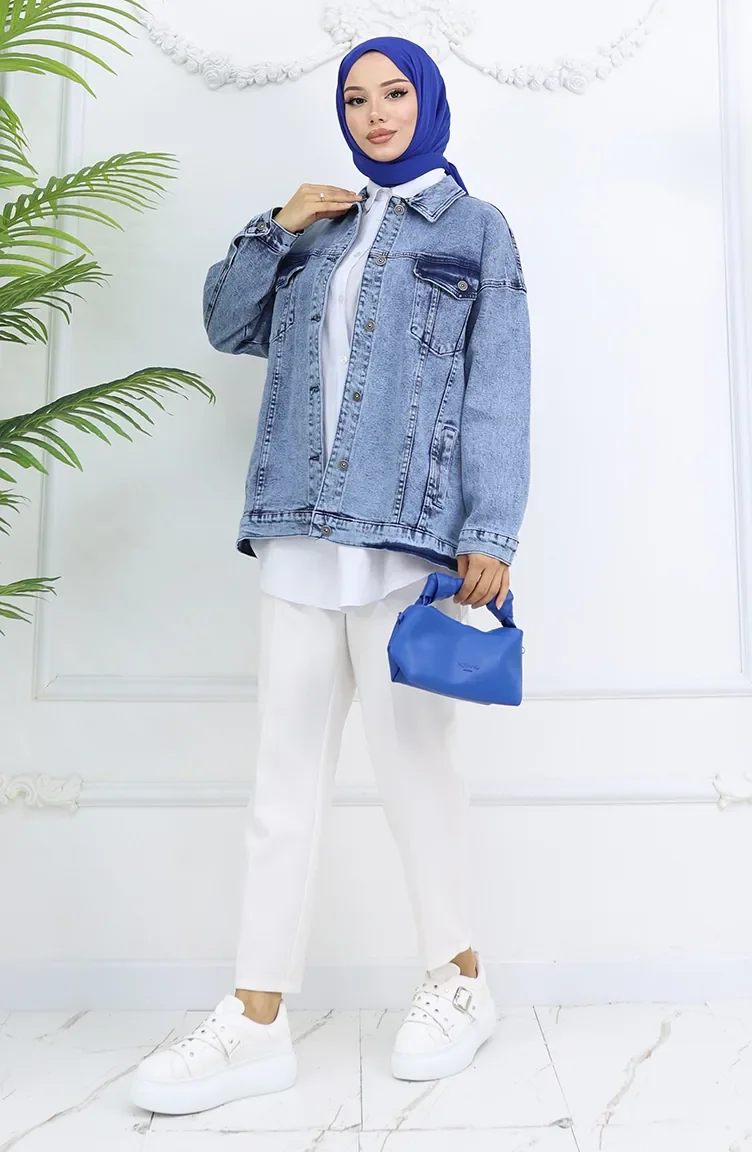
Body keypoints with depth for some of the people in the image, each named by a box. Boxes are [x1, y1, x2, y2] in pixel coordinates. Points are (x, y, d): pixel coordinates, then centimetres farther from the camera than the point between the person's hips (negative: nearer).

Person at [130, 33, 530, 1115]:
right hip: (301, 536, 5)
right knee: (286, 772, 3)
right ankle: (258, 1021, 12)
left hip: (410, 532, -4)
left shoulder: (477, 228, 11)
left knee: (410, 758, 0)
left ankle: (461, 982, 22)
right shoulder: (321, 231, 23)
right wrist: (274, 229, 10)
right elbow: (226, 324, 24)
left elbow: (498, 389, 1)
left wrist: (492, 530, -9)